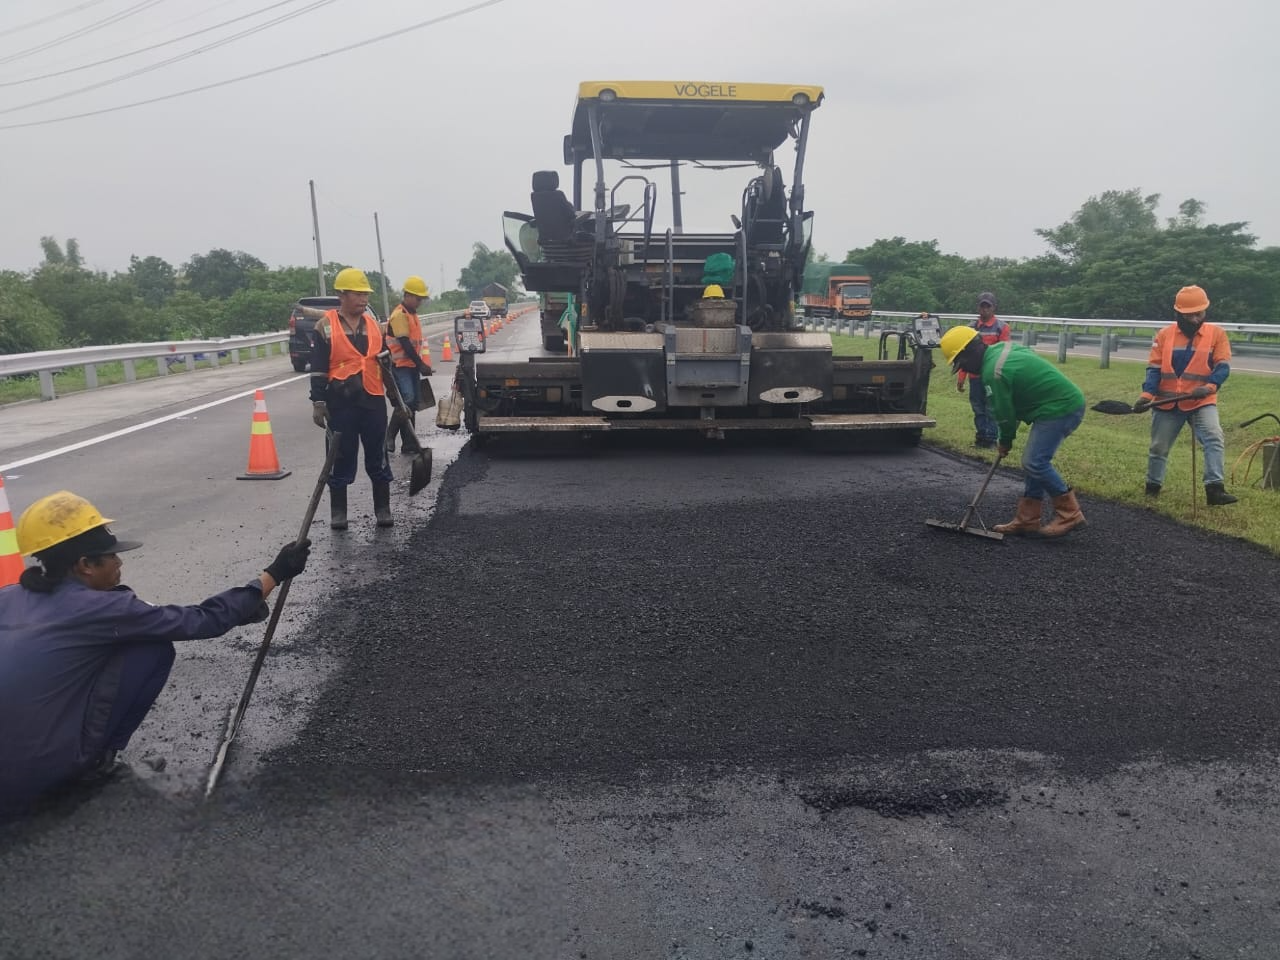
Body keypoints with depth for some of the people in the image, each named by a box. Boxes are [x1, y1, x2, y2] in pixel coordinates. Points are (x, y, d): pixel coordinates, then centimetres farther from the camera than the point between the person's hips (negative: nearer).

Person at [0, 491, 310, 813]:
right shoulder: (97, 608, -14)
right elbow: (202, 621, -10)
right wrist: (274, 574, -3)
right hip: (40, 772, -7)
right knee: (154, 649, 0)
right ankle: (95, 761, 7)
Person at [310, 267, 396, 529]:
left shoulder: (374, 325, 11)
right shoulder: (325, 327, -2)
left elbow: (385, 364, 18)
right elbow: (318, 368, -4)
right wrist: (318, 403, -9)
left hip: (373, 401, 3)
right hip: (341, 403, -3)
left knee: (378, 457, 7)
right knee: (341, 459, 5)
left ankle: (383, 510, 17)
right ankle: (338, 512, 17)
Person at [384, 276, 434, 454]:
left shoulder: (412, 314, 17)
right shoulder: (399, 315, -13)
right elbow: (405, 344, -18)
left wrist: (421, 364, 14)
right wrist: (421, 365, -16)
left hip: (412, 365, 9)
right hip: (401, 366, -9)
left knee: (413, 404, 8)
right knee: (407, 400, -18)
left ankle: (409, 443, 13)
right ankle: (389, 438, -8)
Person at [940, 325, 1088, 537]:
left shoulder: (994, 371, -20)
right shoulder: (1001, 350, 10)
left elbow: (1004, 412, -10)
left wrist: (1005, 441, 8)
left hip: (1060, 408, -10)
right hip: (1065, 403, 10)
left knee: (1036, 463, -11)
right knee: (1032, 463, 10)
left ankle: (1069, 514, -1)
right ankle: (1027, 520, 14)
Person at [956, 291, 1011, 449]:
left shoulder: (1001, 327, -1)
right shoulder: (972, 327, 11)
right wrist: (960, 378, 8)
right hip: (975, 376, 4)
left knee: (991, 409, 0)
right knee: (977, 408, 8)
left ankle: (991, 438, 6)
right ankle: (981, 436, 17)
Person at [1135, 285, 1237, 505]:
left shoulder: (1217, 334, -2)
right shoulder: (1164, 334, 0)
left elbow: (1223, 366, -8)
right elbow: (1154, 368, -2)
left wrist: (1210, 387, -27)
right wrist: (1147, 394, -16)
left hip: (1202, 402, -1)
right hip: (1167, 403, 1)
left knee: (1215, 440, -20)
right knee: (1158, 447, 11)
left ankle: (1215, 489, -22)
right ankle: (1152, 487, 28)